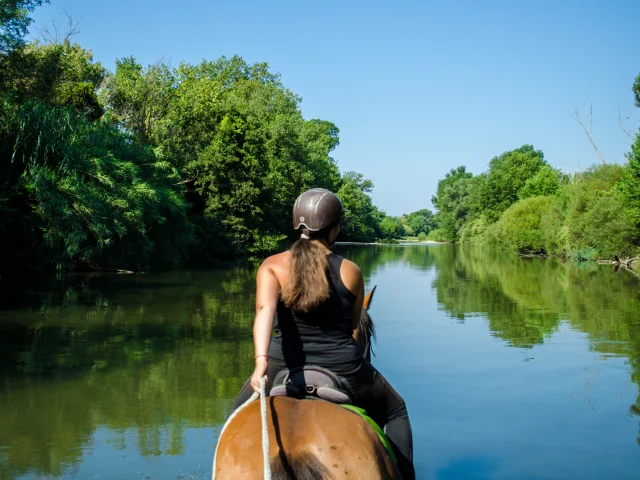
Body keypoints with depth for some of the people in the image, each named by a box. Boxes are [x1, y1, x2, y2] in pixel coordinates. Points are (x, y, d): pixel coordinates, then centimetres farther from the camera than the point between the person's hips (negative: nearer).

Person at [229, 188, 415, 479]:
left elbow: (265, 309, -24)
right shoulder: (350, 271, -4)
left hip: (282, 369, 1)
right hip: (343, 370, 0)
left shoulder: (272, 266, -6)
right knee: (395, 411, 28)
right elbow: (354, 328, 6)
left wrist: (261, 361, -34)